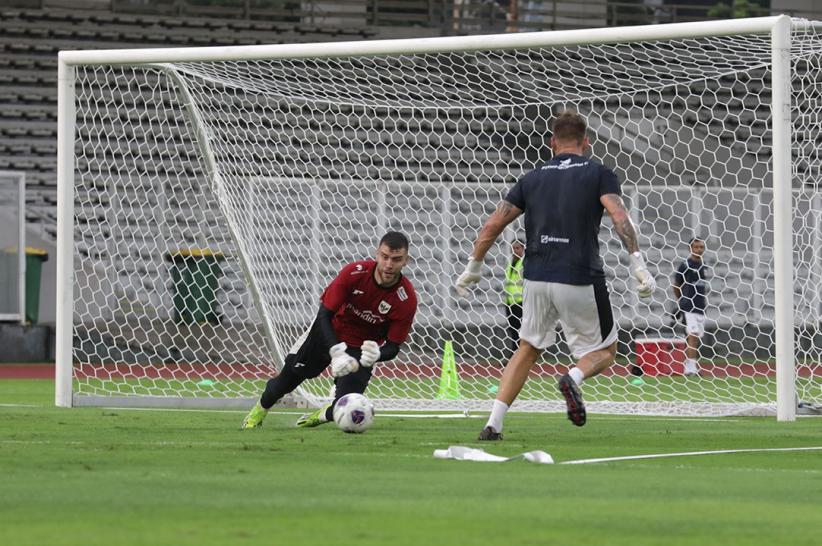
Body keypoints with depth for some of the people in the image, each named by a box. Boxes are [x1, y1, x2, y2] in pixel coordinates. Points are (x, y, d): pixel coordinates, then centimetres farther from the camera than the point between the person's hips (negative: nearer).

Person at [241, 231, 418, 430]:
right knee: (289, 376, 10)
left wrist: (377, 354, -42)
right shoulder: (354, 273, -28)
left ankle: (324, 415, 22)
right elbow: (325, 315, -23)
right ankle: (259, 411, 44)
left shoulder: (407, 299, -27)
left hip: (362, 348, 0)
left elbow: (393, 346, -17)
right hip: (330, 333, 0)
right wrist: (337, 352, -38)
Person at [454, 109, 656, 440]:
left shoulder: (533, 178, 14)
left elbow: (493, 225, 12)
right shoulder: (598, 174, 4)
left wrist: (473, 268, 23)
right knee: (604, 351, 13)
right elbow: (619, 217, -12)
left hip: (535, 277, 3)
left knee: (528, 350, 19)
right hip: (580, 280, -3)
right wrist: (638, 265, -15)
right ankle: (574, 377, -22)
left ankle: (493, 424, 6)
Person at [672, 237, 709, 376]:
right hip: (689, 307, -7)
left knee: (696, 338, 8)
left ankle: (689, 367, 15)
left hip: (700, 306, 7)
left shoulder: (703, 266, 14)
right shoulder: (685, 264, -5)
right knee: (693, 336, -15)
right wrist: (681, 301, 8)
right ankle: (692, 368, -19)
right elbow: (675, 285, 2)